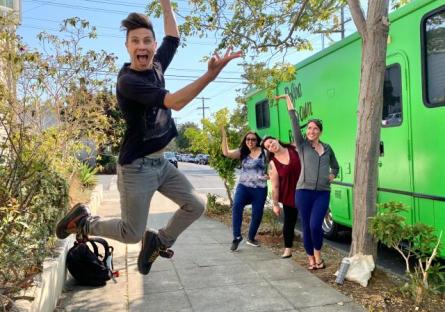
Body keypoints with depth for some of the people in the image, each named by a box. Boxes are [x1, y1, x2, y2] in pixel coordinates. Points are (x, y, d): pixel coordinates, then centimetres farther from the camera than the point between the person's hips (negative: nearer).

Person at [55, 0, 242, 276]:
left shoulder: (156, 67, 3)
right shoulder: (128, 81, -20)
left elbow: (173, 38, 19)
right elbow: (175, 102, -32)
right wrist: (210, 75, -41)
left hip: (161, 162, 8)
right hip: (137, 167, -7)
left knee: (195, 206, 4)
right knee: (132, 234, 3)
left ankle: (158, 241, 25)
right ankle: (83, 220, 27)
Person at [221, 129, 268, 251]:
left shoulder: (263, 152, 0)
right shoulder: (242, 152, 5)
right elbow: (226, 153, -7)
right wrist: (224, 136, -11)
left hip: (260, 189, 0)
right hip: (243, 186, 0)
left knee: (257, 214, 5)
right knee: (236, 206, -25)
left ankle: (251, 238, 29)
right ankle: (237, 236, -15)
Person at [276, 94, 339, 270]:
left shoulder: (327, 148, 13)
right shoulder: (302, 145, 4)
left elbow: (335, 166, 28)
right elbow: (294, 122, -3)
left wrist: (332, 175, 6)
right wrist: (288, 99, -4)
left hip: (323, 193, 1)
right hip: (304, 191, -1)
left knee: (315, 225, -11)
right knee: (306, 226, 4)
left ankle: (318, 255, 15)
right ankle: (311, 259, 21)